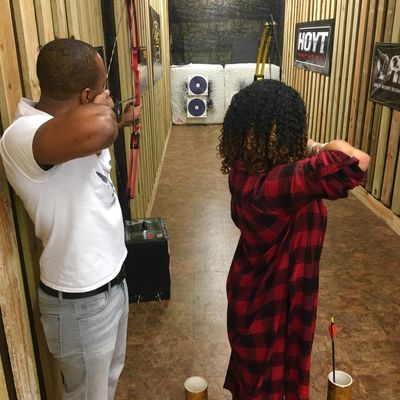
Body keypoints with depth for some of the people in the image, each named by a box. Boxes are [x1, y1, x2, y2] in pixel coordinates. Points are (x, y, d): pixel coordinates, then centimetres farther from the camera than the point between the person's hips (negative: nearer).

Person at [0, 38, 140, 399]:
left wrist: (120, 122, 31)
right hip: (81, 300, -9)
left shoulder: (65, 123, 1)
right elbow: (95, 128, -51)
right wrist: (102, 109, -29)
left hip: (111, 279, 9)